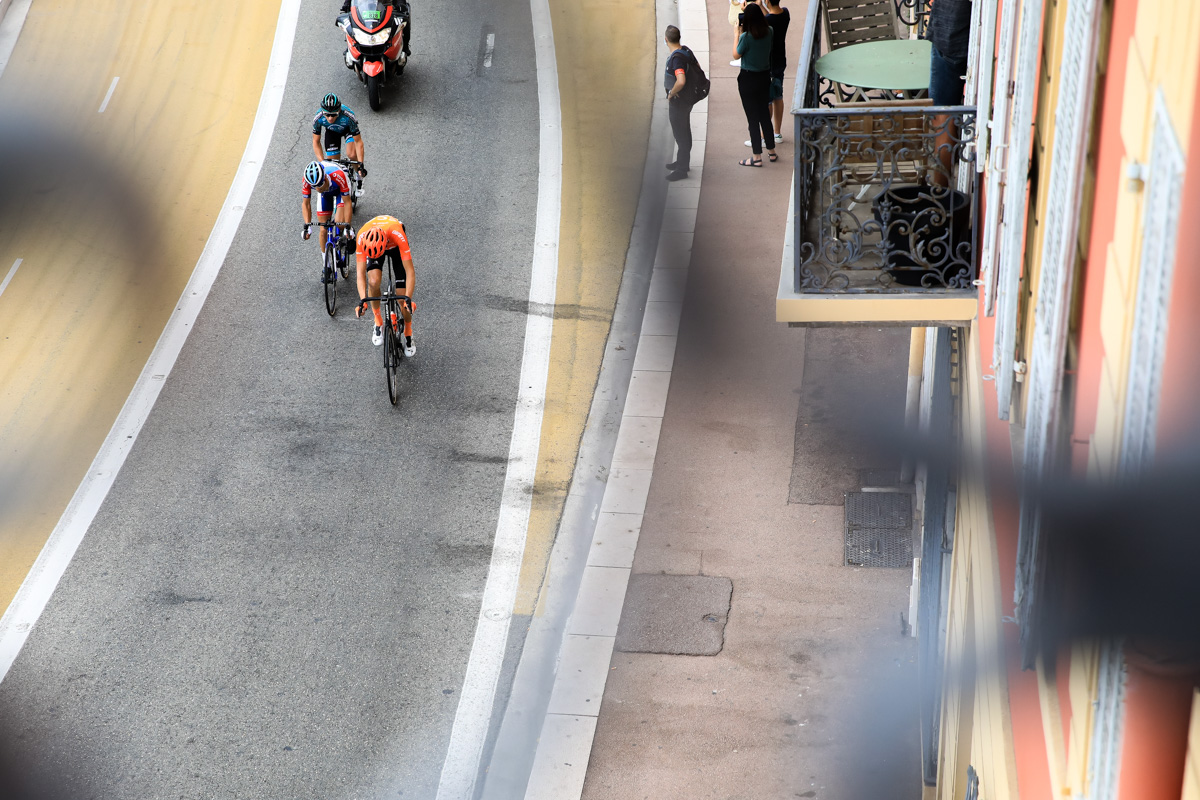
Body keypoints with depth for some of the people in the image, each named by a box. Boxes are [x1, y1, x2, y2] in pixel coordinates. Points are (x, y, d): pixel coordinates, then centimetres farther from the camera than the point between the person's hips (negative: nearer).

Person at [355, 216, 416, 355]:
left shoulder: (398, 235, -45)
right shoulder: (363, 237, -39)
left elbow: (410, 272, -41)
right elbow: (361, 273, -34)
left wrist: (408, 299, -50)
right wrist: (362, 300, -46)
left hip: (395, 247, -1)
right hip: (374, 244, 1)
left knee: (403, 298, -7)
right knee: (374, 281, -28)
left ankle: (408, 335, 18)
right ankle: (378, 323, -4)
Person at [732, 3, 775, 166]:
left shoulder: (746, 37, -22)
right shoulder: (769, 32, -6)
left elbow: (736, 55, -7)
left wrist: (737, 35, 0)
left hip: (748, 79, -6)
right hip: (765, 76, 6)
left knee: (752, 118, 2)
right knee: (765, 115, 19)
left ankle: (757, 157, 7)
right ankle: (771, 151, 28)